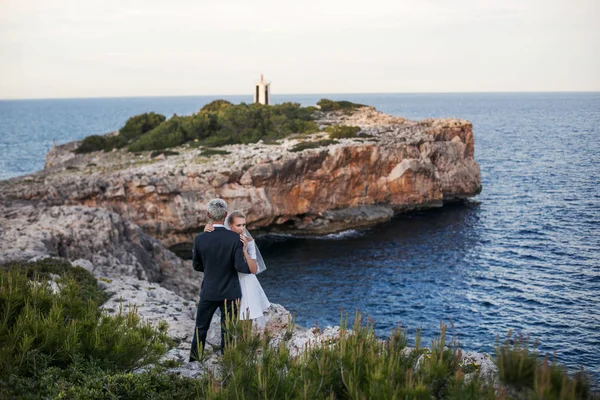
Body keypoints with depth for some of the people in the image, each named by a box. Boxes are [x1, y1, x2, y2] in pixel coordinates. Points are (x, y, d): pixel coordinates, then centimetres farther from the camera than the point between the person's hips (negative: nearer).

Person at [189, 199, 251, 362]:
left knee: (201, 328, 17)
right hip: (230, 293, -1)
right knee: (227, 331, 10)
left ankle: (194, 361, 27)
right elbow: (241, 267, -18)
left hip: (208, 292, 2)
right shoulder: (235, 238, -16)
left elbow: (197, 266, 3)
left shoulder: (200, 239, -11)